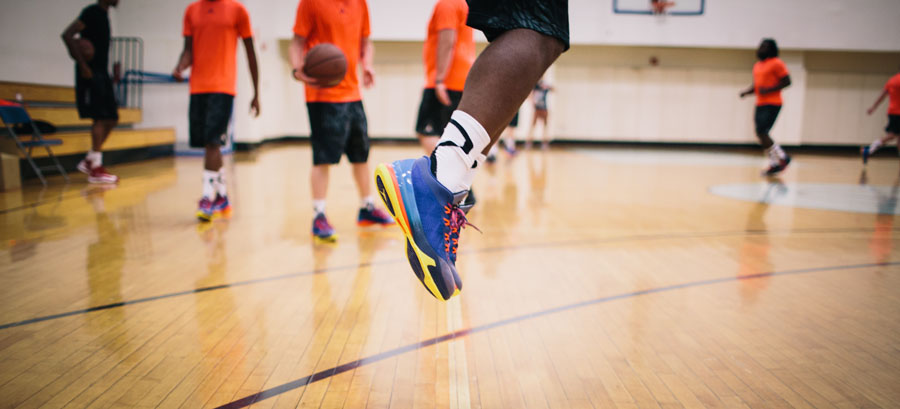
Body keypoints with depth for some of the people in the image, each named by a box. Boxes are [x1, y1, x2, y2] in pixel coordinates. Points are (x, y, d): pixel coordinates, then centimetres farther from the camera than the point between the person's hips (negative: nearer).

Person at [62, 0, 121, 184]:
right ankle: (96, 169, -6)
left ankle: (88, 161, 15)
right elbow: (67, 35, -19)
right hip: (91, 74, -9)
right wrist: (82, 65, -20)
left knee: (111, 119, 8)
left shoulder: (103, 15, 19)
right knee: (100, 118, -10)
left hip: (102, 74, 9)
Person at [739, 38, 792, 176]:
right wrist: (747, 91, 5)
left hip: (772, 104, -8)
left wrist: (768, 90, -20)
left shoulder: (776, 63, -8)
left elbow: (787, 81, -10)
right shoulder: (757, 66, 17)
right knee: (761, 134, 7)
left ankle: (782, 158, 0)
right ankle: (774, 164, 15)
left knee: (761, 132, -15)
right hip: (760, 104, 9)